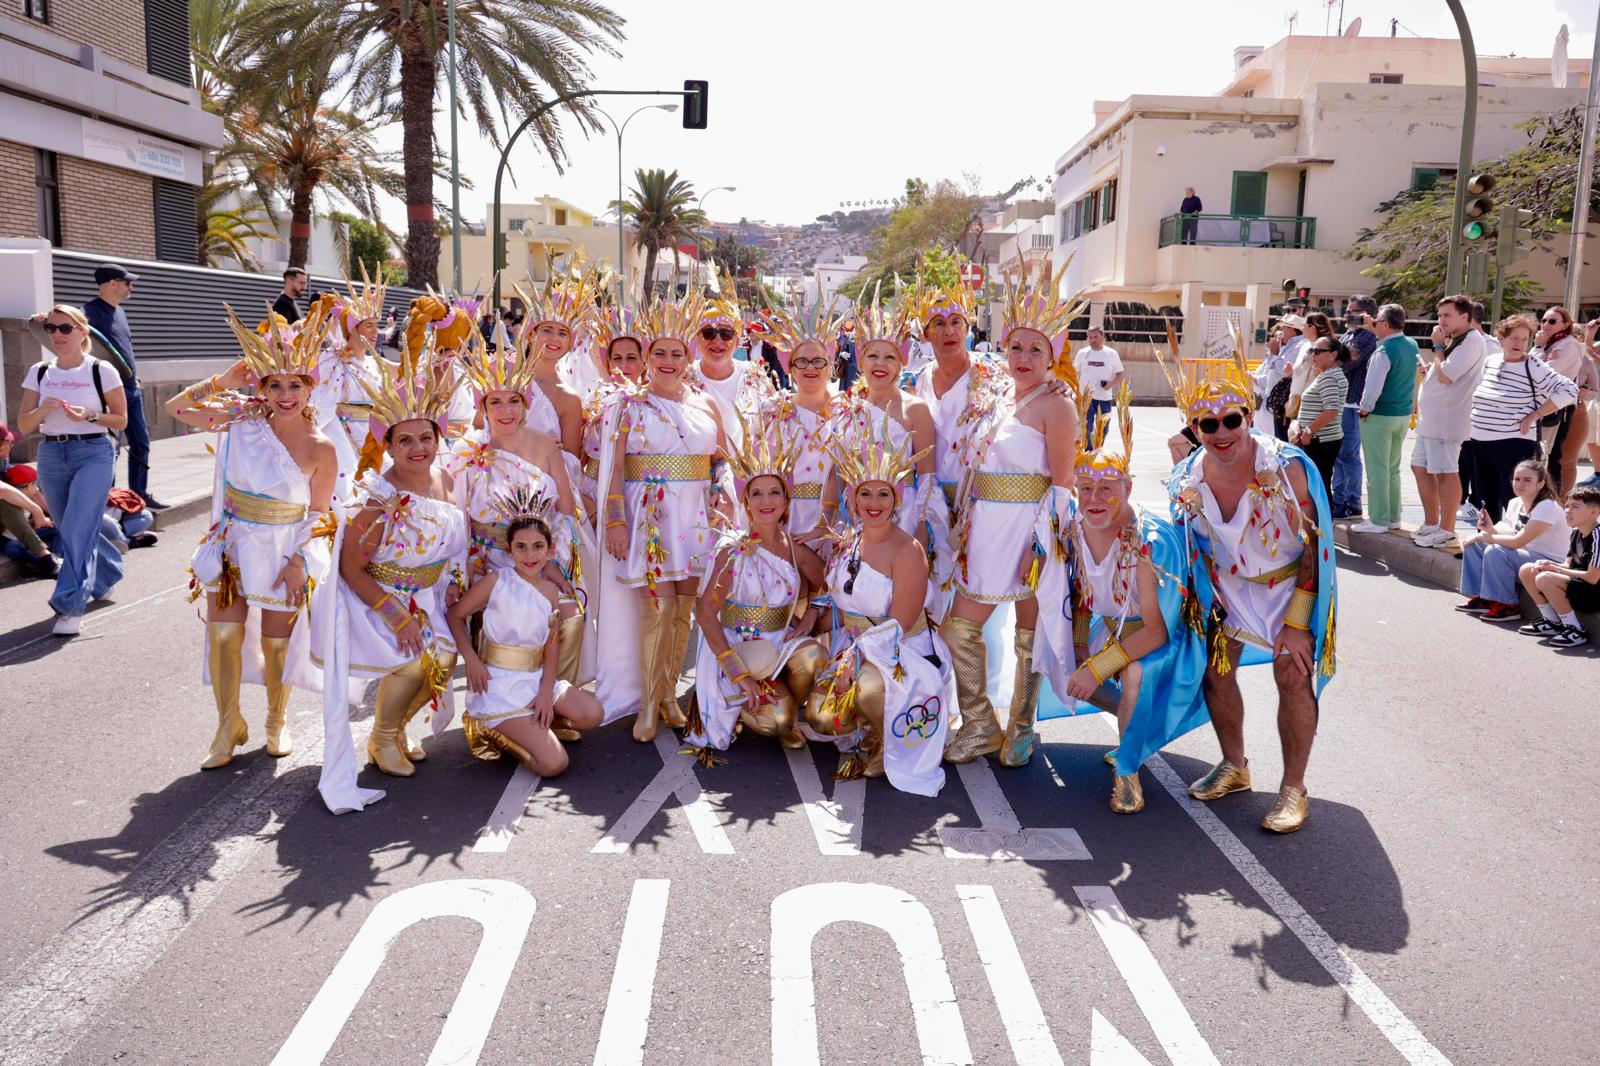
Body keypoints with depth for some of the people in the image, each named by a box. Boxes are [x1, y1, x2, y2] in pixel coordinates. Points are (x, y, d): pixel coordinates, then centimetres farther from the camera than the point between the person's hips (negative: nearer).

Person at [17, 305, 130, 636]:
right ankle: (108, 574, 39)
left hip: (93, 453, -5)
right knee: (69, 530, 14)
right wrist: (44, 409, -15)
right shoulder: (39, 372, 6)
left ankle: (71, 605, -11)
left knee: (76, 530, -14)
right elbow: (23, 425, 4)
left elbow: (121, 420, 0)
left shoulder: (101, 370, -5)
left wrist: (89, 416, -17)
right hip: (51, 456, 5)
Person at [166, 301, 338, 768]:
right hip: (232, 545, 3)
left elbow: (319, 514, -8)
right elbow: (176, 407, 1)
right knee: (223, 634, 5)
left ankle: (277, 722, 32)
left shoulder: (320, 449, -14)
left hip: (284, 551, -3)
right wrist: (222, 381, -9)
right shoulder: (242, 420, -6)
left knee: (276, 640, 8)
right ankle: (229, 727, 23)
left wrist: (300, 562, -12)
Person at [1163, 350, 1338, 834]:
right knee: (1216, 670, 2)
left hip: (1291, 584, -4)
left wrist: (1297, 623, -24)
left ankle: (1294, 788, 1)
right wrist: (1200, 605, 1)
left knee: (1294, 675, -14)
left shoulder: (1286, 467, -27)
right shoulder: (1187, 480, -14)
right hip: (1229, 588, 4)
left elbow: (1315, 546, -21)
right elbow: (1190, 550, 2)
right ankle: (1234, 766, 26)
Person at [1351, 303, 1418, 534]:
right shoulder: (1412, 345, 5)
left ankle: (1378, 521, 1)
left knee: (1377, 470, -2)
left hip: (1379, 417, -8)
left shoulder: (1383, 351, -19)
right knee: (1393, 468, 16)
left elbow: (1373, 386, -20)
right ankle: (1393, 517, 21)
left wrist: (1365, 409, -10)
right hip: (1404, 415, 8)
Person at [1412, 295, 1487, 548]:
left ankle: (1446, 530, 0)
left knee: (1445, 472, -6)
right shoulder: (1455, 341, 18)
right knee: (1420, 467, 15)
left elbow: (1445, 376, -22)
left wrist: (1438, 346, -10)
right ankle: (1431, 523, 24)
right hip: (1431, 419, 11)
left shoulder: (1472, 341, -14)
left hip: (1447, 420, -11)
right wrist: (1432, 367, 6)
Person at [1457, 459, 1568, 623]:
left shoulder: (1547, 507, -21)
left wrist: (1482, 537, -17)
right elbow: (1508, 535, 6)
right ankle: (1481, 599, 5)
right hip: (1524, 556, 9)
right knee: (1474, 545, -1)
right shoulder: (1515, 503, 4)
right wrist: (1490, 529, -15)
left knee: (1495, 552, -29)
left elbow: (1518, 541, -27)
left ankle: (1509, 607, -16)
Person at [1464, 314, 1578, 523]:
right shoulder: (1489, 361, 9)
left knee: (1513, 501, -8)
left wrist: (1535, 415, -13)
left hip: (1514, 443, -6)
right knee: (1486, 499, 13)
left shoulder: (1533, 367, -8)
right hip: (1480, 442, 6)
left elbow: (1569, 390, -14)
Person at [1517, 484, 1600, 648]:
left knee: (1545, 578, -31)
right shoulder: (1576, 533, 7)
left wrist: (1557, 569, -14)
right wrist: (1550, 564, -8)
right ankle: (1553, 623, 10)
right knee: (1527, 570, 4)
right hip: (1577, 585, 10)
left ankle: (1576, 631, -16)